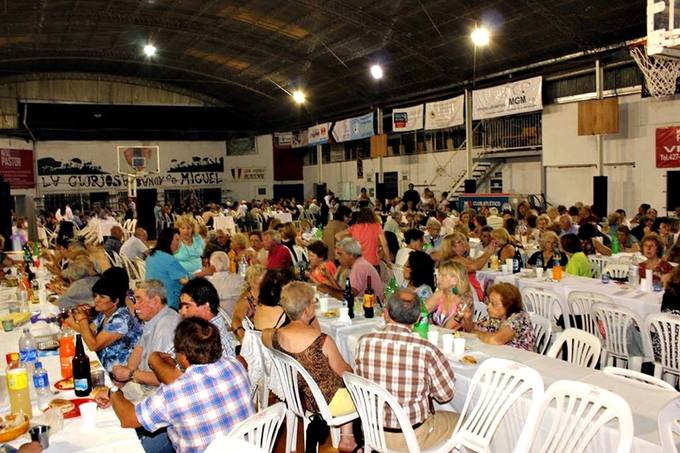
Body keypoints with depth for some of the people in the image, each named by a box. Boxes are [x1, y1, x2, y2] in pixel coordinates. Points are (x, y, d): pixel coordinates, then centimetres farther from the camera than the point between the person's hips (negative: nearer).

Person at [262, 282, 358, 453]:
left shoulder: (275, 336, -14)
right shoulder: (323, 341, -30)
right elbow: (343, 371, -13)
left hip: (297, 399, 6)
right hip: (328, 403, -6)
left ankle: (346, 439, 32)